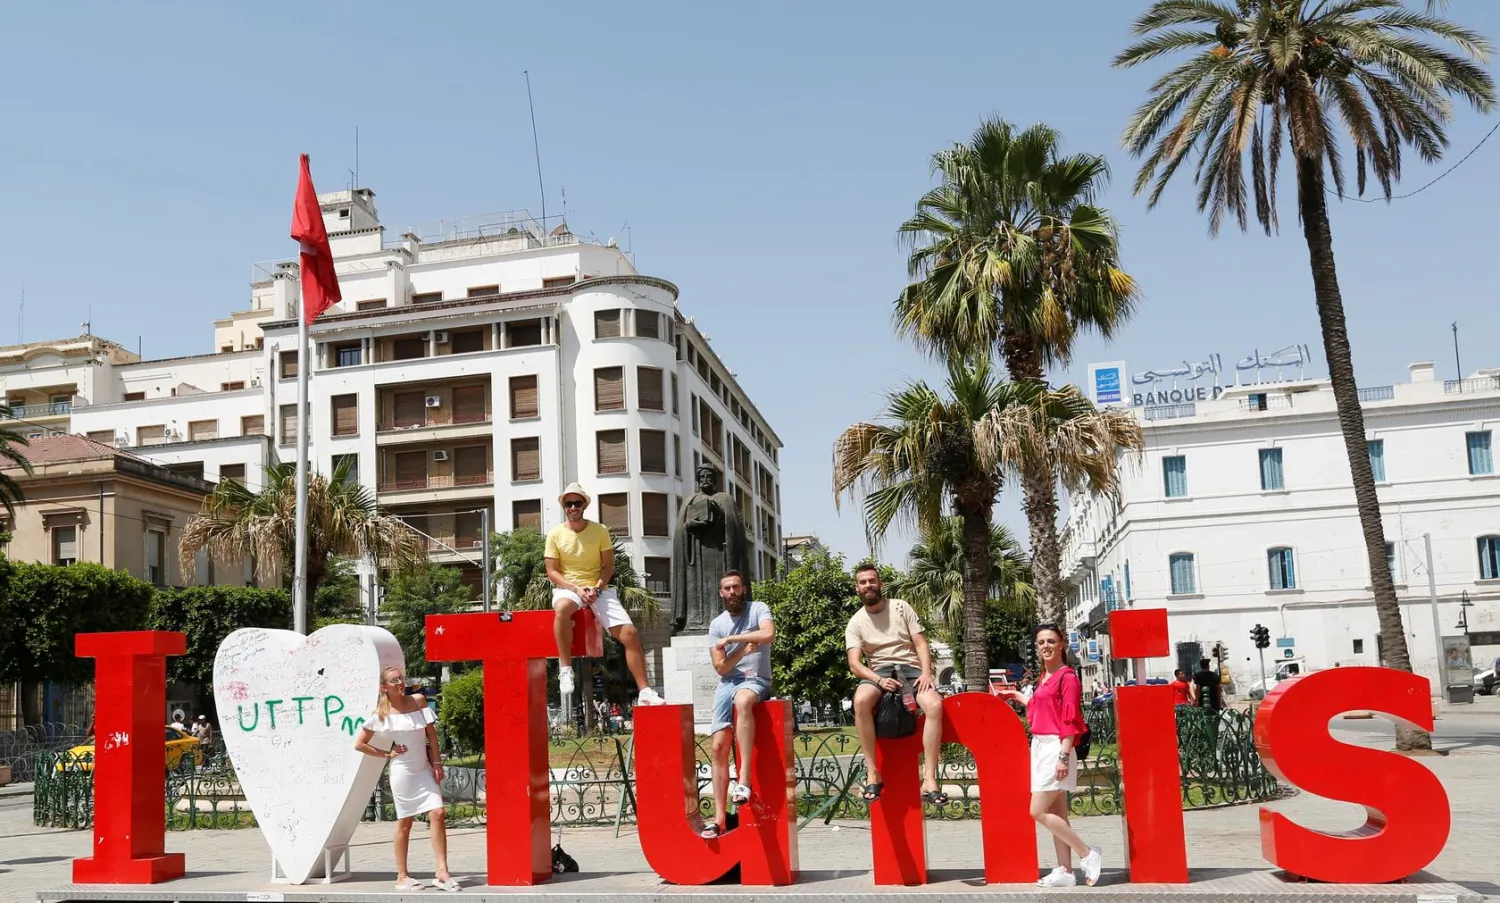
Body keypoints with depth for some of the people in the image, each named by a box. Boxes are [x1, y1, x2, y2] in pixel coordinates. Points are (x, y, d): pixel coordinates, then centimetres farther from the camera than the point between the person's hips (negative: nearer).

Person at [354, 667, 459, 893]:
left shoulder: (418, 700, 3)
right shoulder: (381, 713, -5)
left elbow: (431, 732, 8)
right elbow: (359, 744, 0)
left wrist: (437, 762, 3)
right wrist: (386, 754, -3)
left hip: (424, 768, 3)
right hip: (403, 770, -3)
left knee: (437, 813, -9)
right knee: (405, 822, 4)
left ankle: (442, 872, -8)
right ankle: (402, 876, 16)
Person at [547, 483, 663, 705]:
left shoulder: (599, 530, 4)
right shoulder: (556, 534, 1)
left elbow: (608, 566, 4)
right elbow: (552, 572, -2)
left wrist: (597, 588, -15)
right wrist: (576, 589, -17)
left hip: (599, 589, 2)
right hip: (567, 588, -2)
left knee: (629, 633, -14)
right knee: (562, 608, -40)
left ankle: (644, 691, -10)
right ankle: (565, 669, -30)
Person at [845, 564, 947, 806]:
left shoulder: (901, 607, 8)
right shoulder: (855, 623, 7)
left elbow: (921, 643, 4)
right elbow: (855, 663, -4)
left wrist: (926, 673, -14)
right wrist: (879, 679, -23)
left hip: (910, 668, 0)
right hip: (878, 671, 0)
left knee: (934, 704, -33)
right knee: (860, 700, -37)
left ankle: (929, 780, -32)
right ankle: (873, 773, -30)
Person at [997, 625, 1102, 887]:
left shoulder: (1067, 676, -11)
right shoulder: (1044, 677, 14)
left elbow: (1070, 720, -15)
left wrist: (1064, 756, -20)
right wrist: (1019, 697, 27)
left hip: (1055, 748, -9)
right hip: (1039, 746, 9)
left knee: (1039, 812, -10)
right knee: (1055, 814, 9)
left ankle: (1088, 855, 0)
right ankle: (1065, 871, 12)